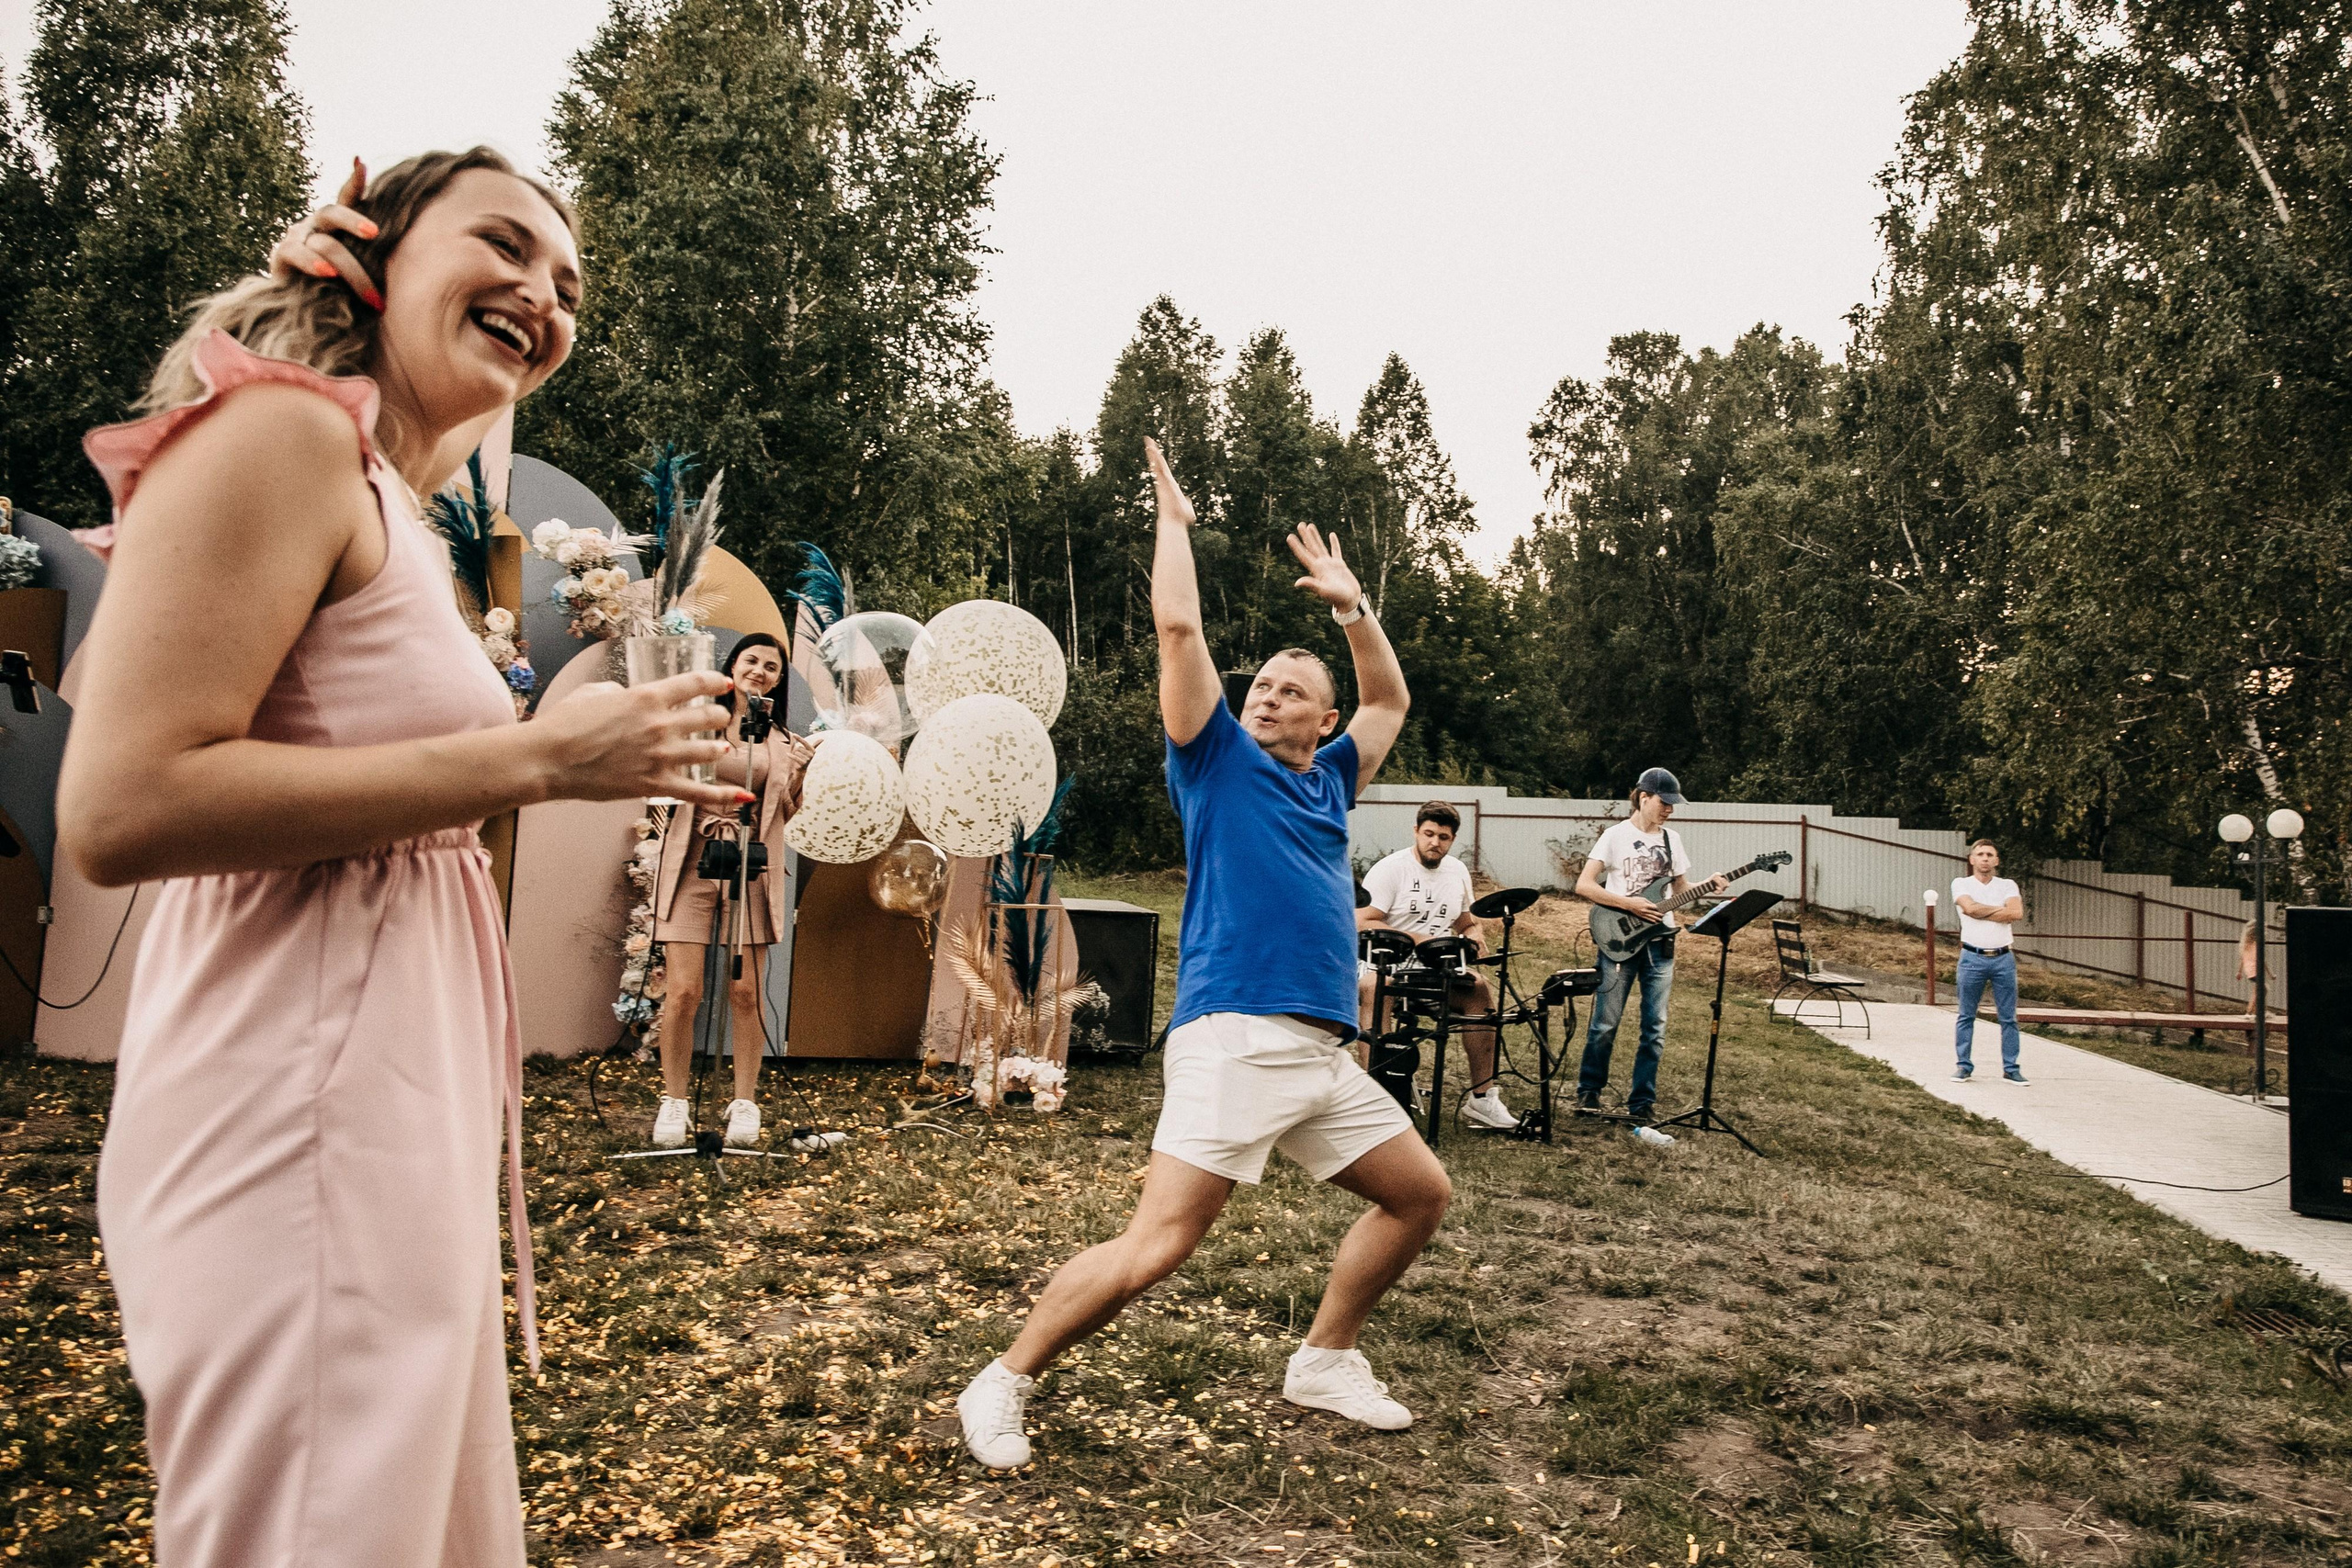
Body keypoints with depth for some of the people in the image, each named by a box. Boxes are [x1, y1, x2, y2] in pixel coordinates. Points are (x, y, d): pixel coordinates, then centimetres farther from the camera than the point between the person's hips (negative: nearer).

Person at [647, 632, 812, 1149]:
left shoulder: (781, 740, 10)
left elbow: (783, 814, 12)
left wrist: (797, 773, -5)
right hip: (692, 864, -1)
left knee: (746, 991, 0)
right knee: (683, 990, -6)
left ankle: (744, 1102, 13)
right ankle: (674, 1101, 11)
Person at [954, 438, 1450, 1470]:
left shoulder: (1330, 781, 20)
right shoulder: (1218, 760, 5)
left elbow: (1390, 700, 33)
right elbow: (1178, 627, 0)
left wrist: (1350, 604, 27)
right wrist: (1174, 519, 11)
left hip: (1325, 1054, 7)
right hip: (1233, 1040, -7)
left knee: (1422, 1196, 14)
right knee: (1154, 1249, -14)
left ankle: (1325, 1362, 29)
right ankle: (1003, 1387, 5)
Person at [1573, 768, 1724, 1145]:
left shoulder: (1671, 838, 10)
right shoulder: (1616, 835, -6)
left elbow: (1681, 888, 16)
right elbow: (1583, 886, -11)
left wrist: (1708, 887, -4)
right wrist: (1629, 904, -18)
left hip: (1660, 942, 5)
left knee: (1655, 1029, 2)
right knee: (1605, 1025, 1)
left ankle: (1640, 1110, 9)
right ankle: (1588, 1093, 20)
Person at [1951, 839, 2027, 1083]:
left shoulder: (2008, 885, 9)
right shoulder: (1961, 884, 5)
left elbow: (2017, 913, -10)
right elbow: (1970, 907, -14)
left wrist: (1982, 912, -7)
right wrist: (2001, 909, -5)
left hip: (2003, 958, 2)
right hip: (1972, 958, -2)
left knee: (2009, 1017, 4)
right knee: (1966, 1016, 3)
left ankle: (2011, 1069, 9)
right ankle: (1964, 1066, 10)